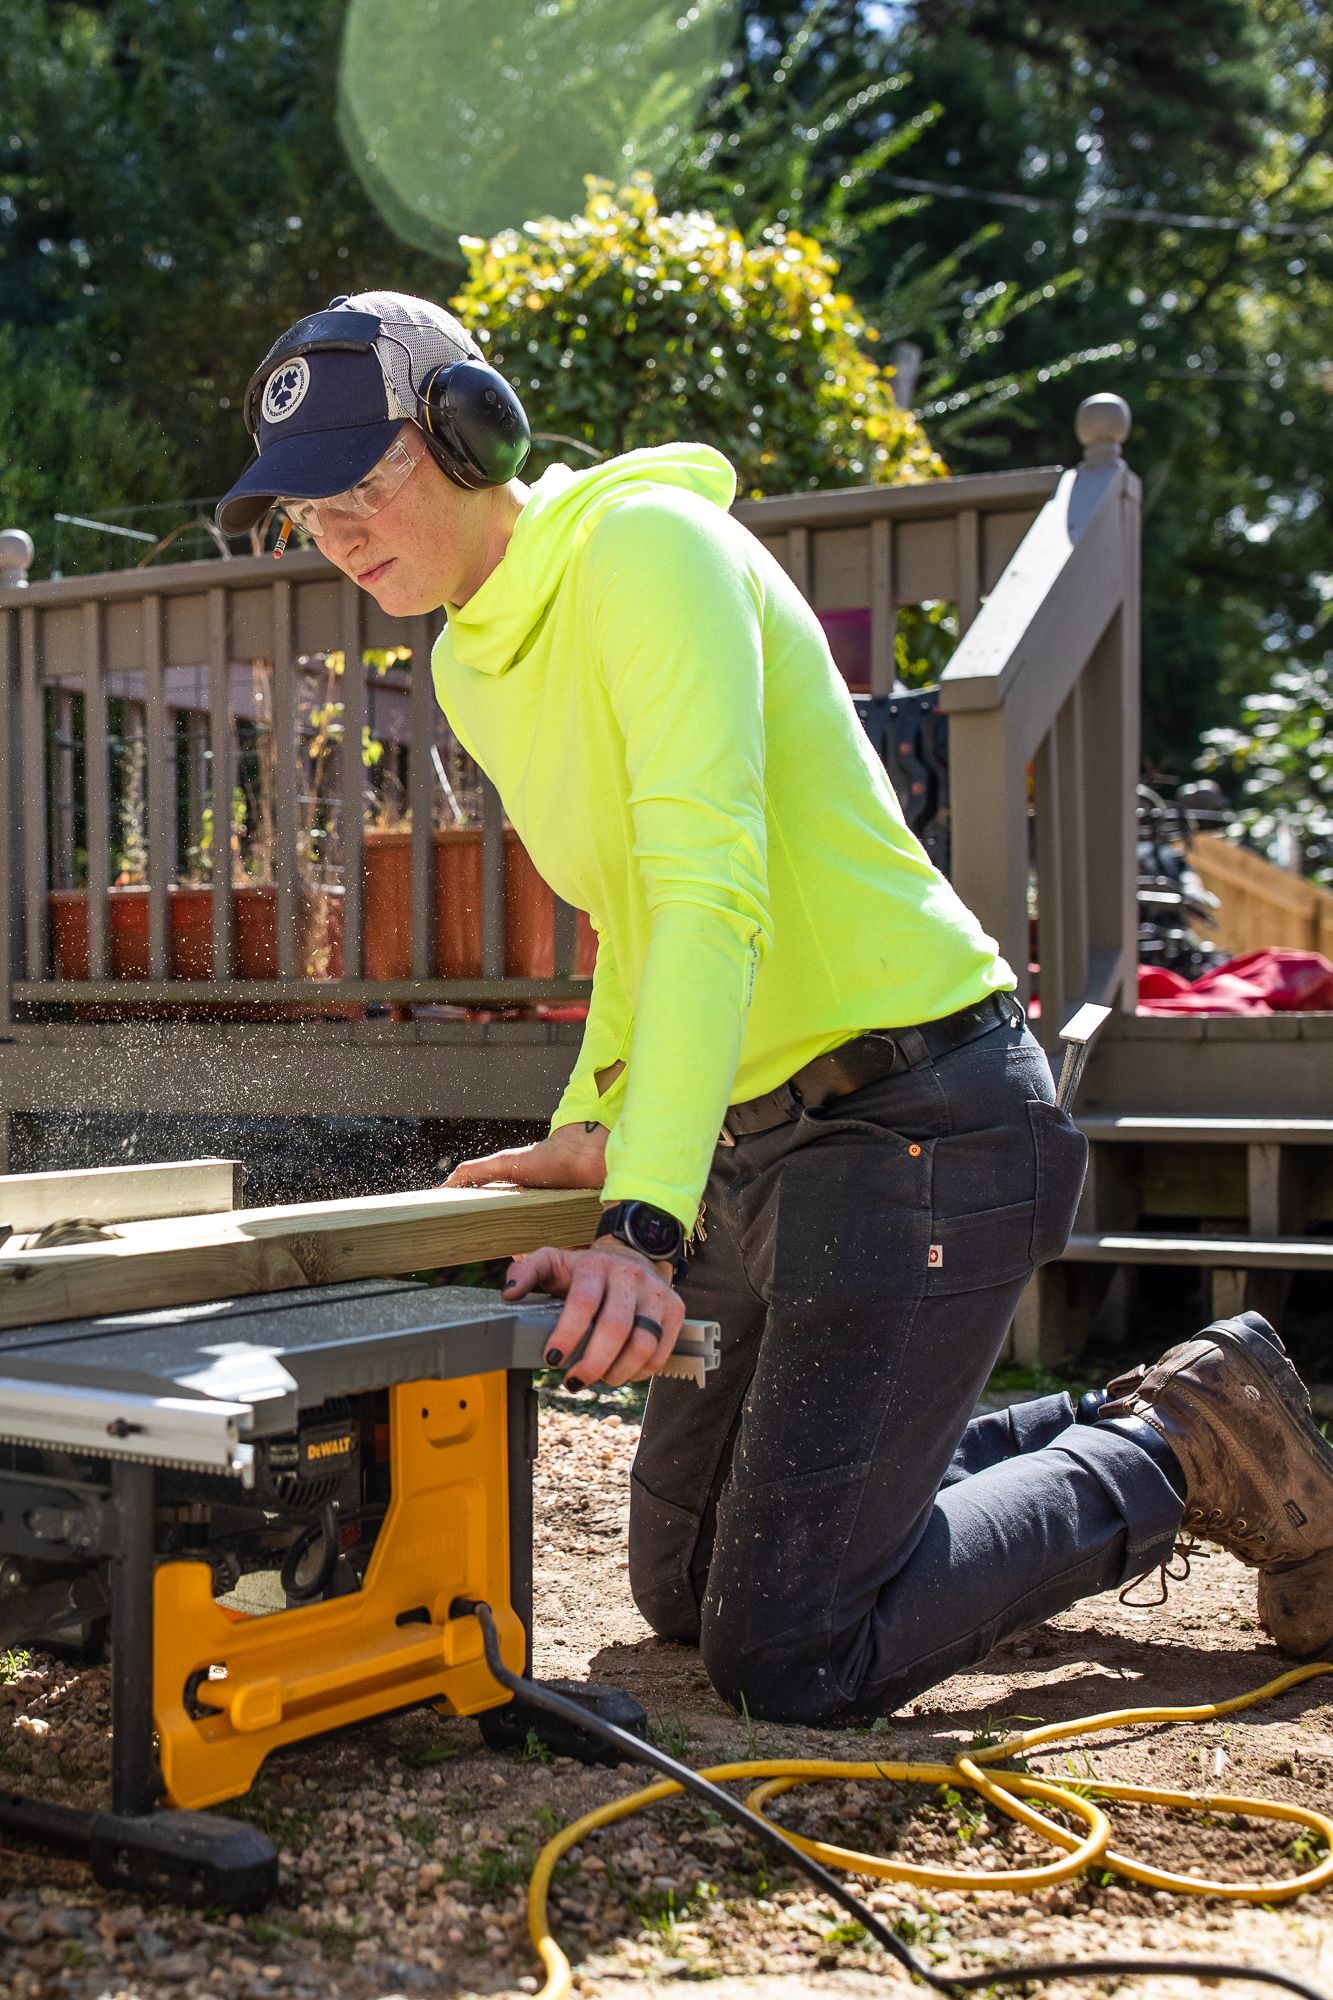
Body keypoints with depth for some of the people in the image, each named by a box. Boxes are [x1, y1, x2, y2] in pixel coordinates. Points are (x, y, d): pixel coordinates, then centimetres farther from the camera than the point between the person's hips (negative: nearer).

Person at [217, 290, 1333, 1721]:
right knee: (682, 1587, 17)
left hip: (927, 1117, -10)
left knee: (787, 1657, -11)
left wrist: (648, 1223, -35)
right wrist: (596, 1126, 13)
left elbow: (713, 890, -27)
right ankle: (1106, 1438, 26)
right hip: (766, 1143, 10)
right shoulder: (469, 666, 13)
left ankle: (1184, 1452, 8)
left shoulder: (647, 542, -15)